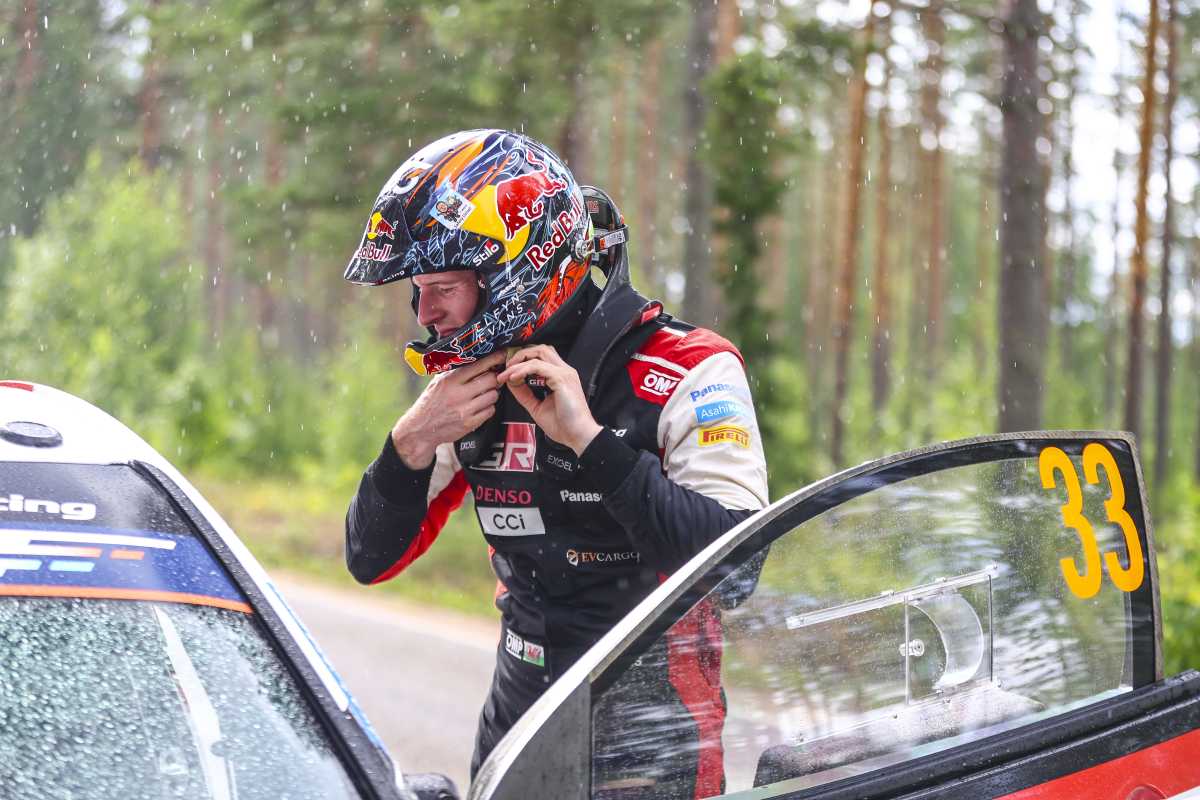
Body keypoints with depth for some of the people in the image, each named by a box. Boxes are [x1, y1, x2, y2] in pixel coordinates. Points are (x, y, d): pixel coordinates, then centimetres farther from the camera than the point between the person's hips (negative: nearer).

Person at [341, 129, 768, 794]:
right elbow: (371, 561, 4)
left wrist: (590, 439, -29)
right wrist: (413, 442, -14)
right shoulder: (468, 381, 2)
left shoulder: (685, 372, -15)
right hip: (519, 711, 5)